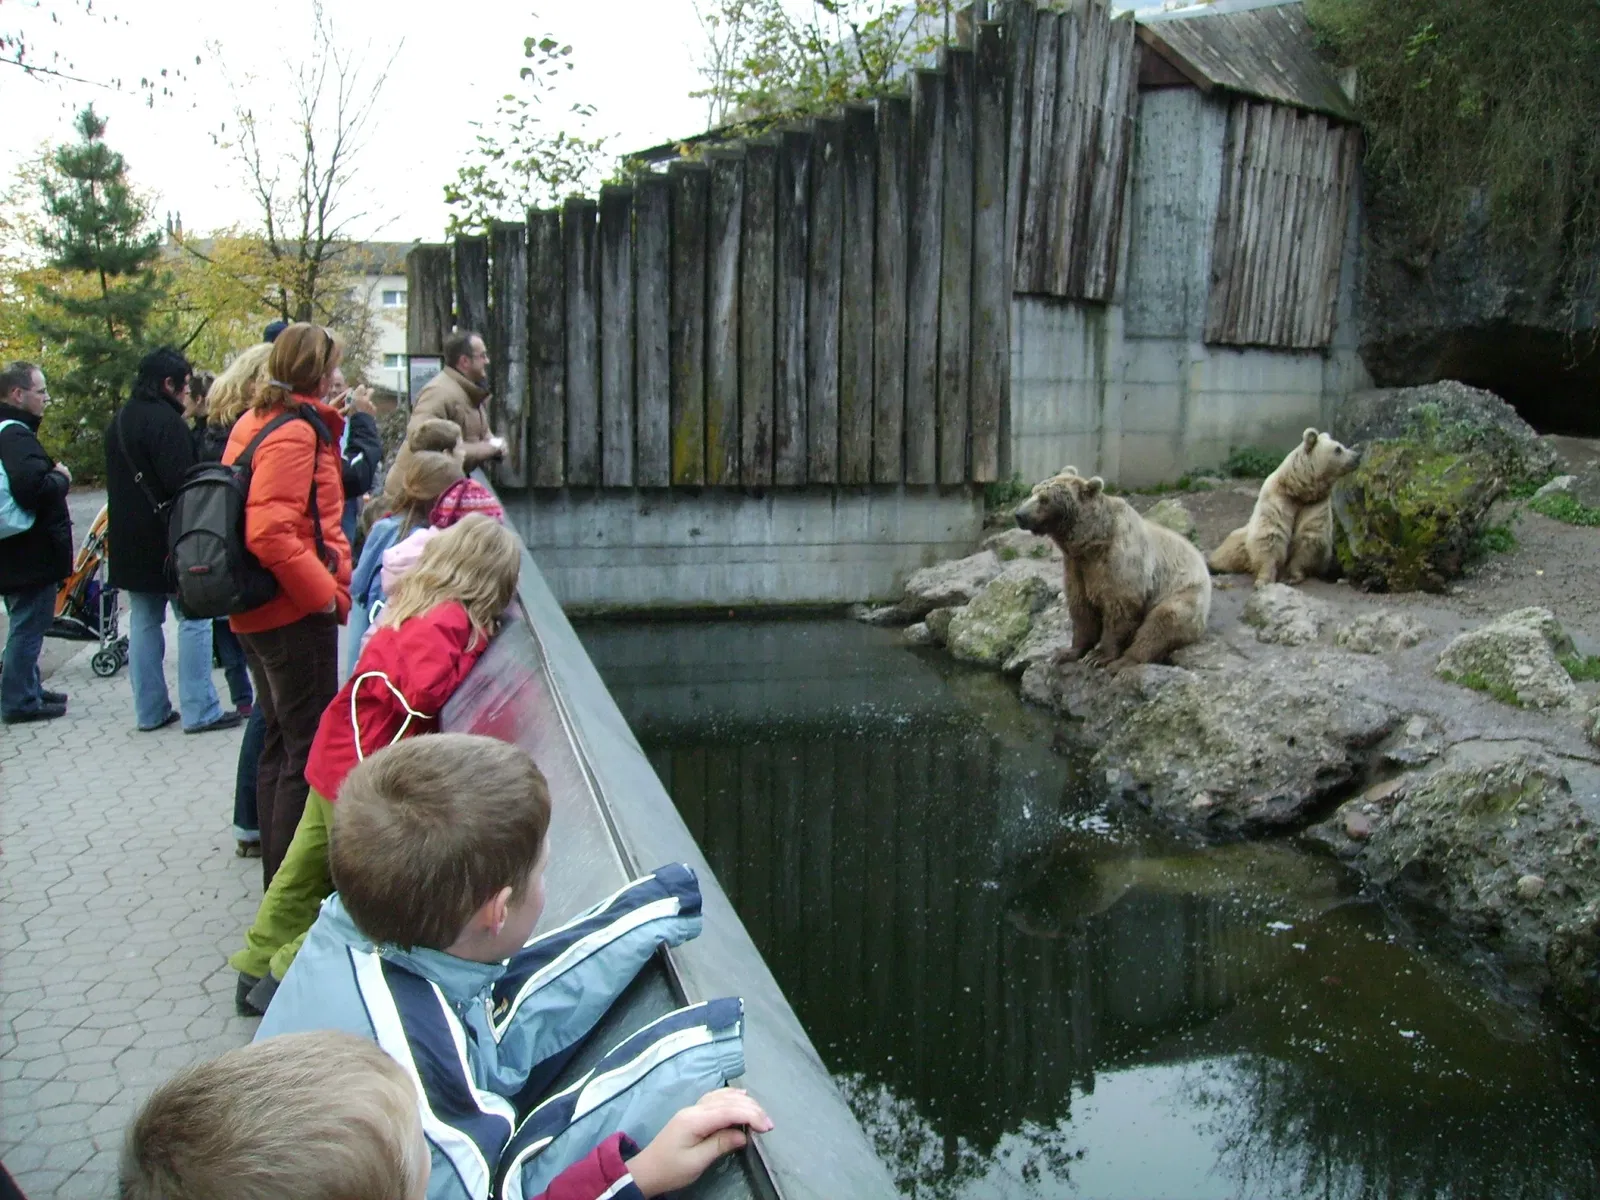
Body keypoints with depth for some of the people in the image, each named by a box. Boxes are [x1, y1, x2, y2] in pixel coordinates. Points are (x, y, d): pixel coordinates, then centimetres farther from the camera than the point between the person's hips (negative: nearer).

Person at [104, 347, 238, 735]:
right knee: (193, 619, -4)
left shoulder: (119, 422, 14)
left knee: (144, 621, 11)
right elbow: (181, 482, -21)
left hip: (129, 540, 9)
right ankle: (199, 711, -4)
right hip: (167, 539, -9)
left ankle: (150, 710, 15)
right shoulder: (166, 421, -15)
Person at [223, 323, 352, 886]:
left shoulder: (252, 423, 12)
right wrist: (325, 590, -19)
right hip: (296, 613, -10)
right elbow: (271, 533, -27)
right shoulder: (295, 432, -17)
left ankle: (278, 872, 30)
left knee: (279, 741, 19)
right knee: (310, 750, -2)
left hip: (257, 610, 10)